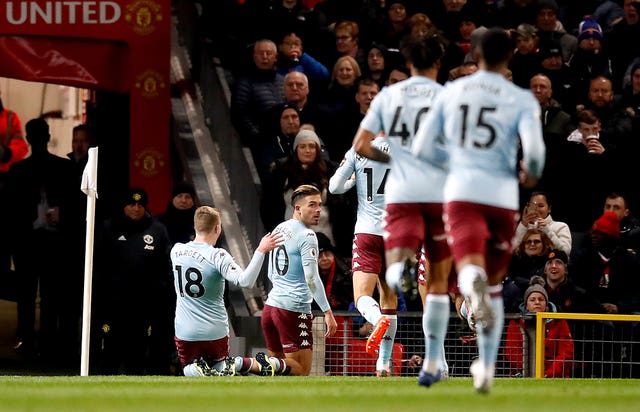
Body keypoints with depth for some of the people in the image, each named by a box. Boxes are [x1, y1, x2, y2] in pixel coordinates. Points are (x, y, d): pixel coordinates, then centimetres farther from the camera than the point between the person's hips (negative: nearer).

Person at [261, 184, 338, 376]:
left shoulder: (279, 229, 15)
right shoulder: (306, 236, -11)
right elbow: (311, 278, -18)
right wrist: (327, 312, -17)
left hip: (272, 303, 8)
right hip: (295, 309, -8)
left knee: (277, 359, 18)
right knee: (301, 370, -6)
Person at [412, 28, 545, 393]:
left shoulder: (451, 93, 9)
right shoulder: (521, 100, 1)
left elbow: (423, 148, 10)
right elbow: (534, 149, -14)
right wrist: (532, 174, 9)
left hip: (461, 192, 0)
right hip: (501, 195, 0)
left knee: (471, 269, -16)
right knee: (494, 285, 18)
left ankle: (475, 285, -55)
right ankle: (487, 366, 18)